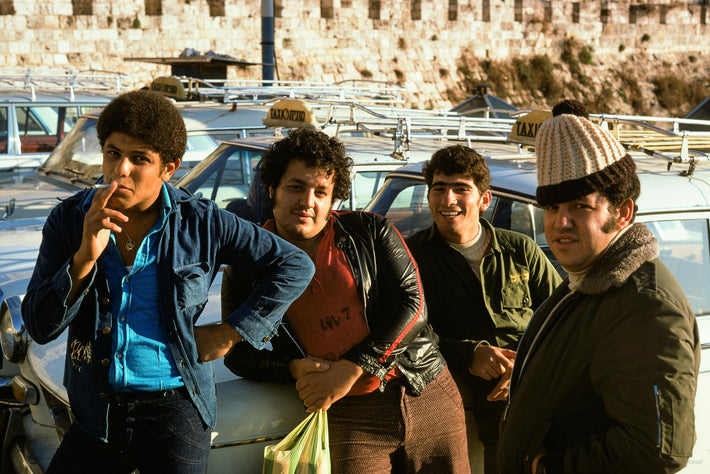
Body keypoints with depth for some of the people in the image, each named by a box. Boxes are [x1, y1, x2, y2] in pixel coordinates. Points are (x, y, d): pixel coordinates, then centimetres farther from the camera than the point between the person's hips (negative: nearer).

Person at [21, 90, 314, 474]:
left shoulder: (201, 223, -6)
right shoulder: (69, 220, -1)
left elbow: (295, 267, 0)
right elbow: (40, 327, -7)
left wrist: (231, 333, -3)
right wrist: (84, 257, -23)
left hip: (174, 404, -2)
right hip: (97, 413, 3)